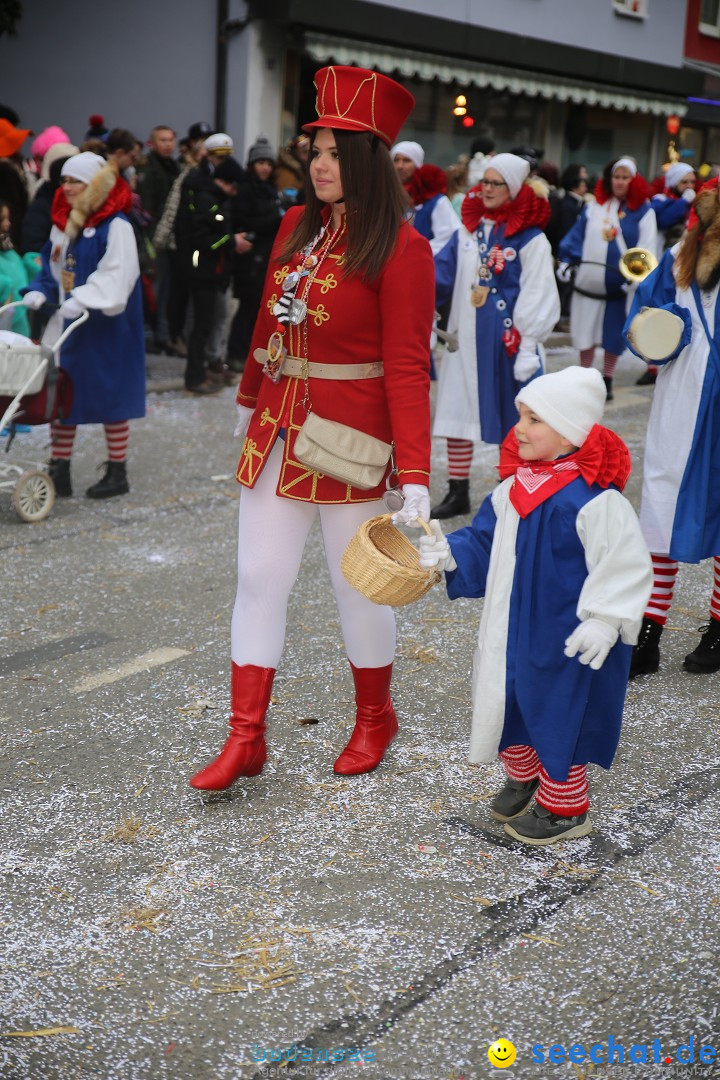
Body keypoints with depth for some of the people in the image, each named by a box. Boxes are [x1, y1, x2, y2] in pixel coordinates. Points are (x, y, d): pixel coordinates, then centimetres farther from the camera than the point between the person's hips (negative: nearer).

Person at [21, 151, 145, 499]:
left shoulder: (115, 225, -13)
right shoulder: (64, 222, 10)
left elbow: (115, 275, -22)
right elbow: (53, 268, 15)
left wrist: (84, 299, -32)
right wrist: (40, 291, -3)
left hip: (105, 326, -7)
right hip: (67, 323, 7)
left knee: (109, 395, 3)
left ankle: (117, 473, 16)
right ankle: (59, 471, 16)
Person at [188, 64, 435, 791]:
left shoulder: (401, 247, -13)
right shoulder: (296, 226, 6)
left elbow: (407, 368, -16)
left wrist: (415, 477, -21)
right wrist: (249, 401, 26)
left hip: (350, 443, -6)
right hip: (278, 433, 6)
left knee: (356, 583, 8)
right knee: (258, 579, 5)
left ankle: (375, 717, 32)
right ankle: (245, 740, 13)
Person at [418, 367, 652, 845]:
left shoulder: (595, 500, -21)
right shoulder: (514, 488, 2)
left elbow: (625, 565, -19)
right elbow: (484, 544, 13)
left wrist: (604, 621, -23)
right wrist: (448, 552, -3)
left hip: (566, 642, -8)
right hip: (512, 630, 8)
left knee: (559, 715, 5)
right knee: (507, 702, 19)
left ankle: (565, 806, 26)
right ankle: (524, 780, 43)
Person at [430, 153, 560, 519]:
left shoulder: (531, 239, -8)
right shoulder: (469, 229, 8)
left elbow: (536, 297, -10)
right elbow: (442, 274, 6)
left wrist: (527, 348, -13)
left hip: (506, 342, -5)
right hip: (465, 338, 5)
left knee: (509, 419, 5)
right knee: (457, 412, 8)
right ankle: (458, 493, 19)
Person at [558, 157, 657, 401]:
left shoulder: (643, 211, -2)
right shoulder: (594, 207, 7)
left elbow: (646, 248, -7)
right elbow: (578, 235, 8)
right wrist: (566, 260, -3)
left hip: (620, 284, -2)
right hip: (589, 281, 2)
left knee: (614, 335, 6)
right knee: (586, 333, 7)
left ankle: (607, 381, 20)